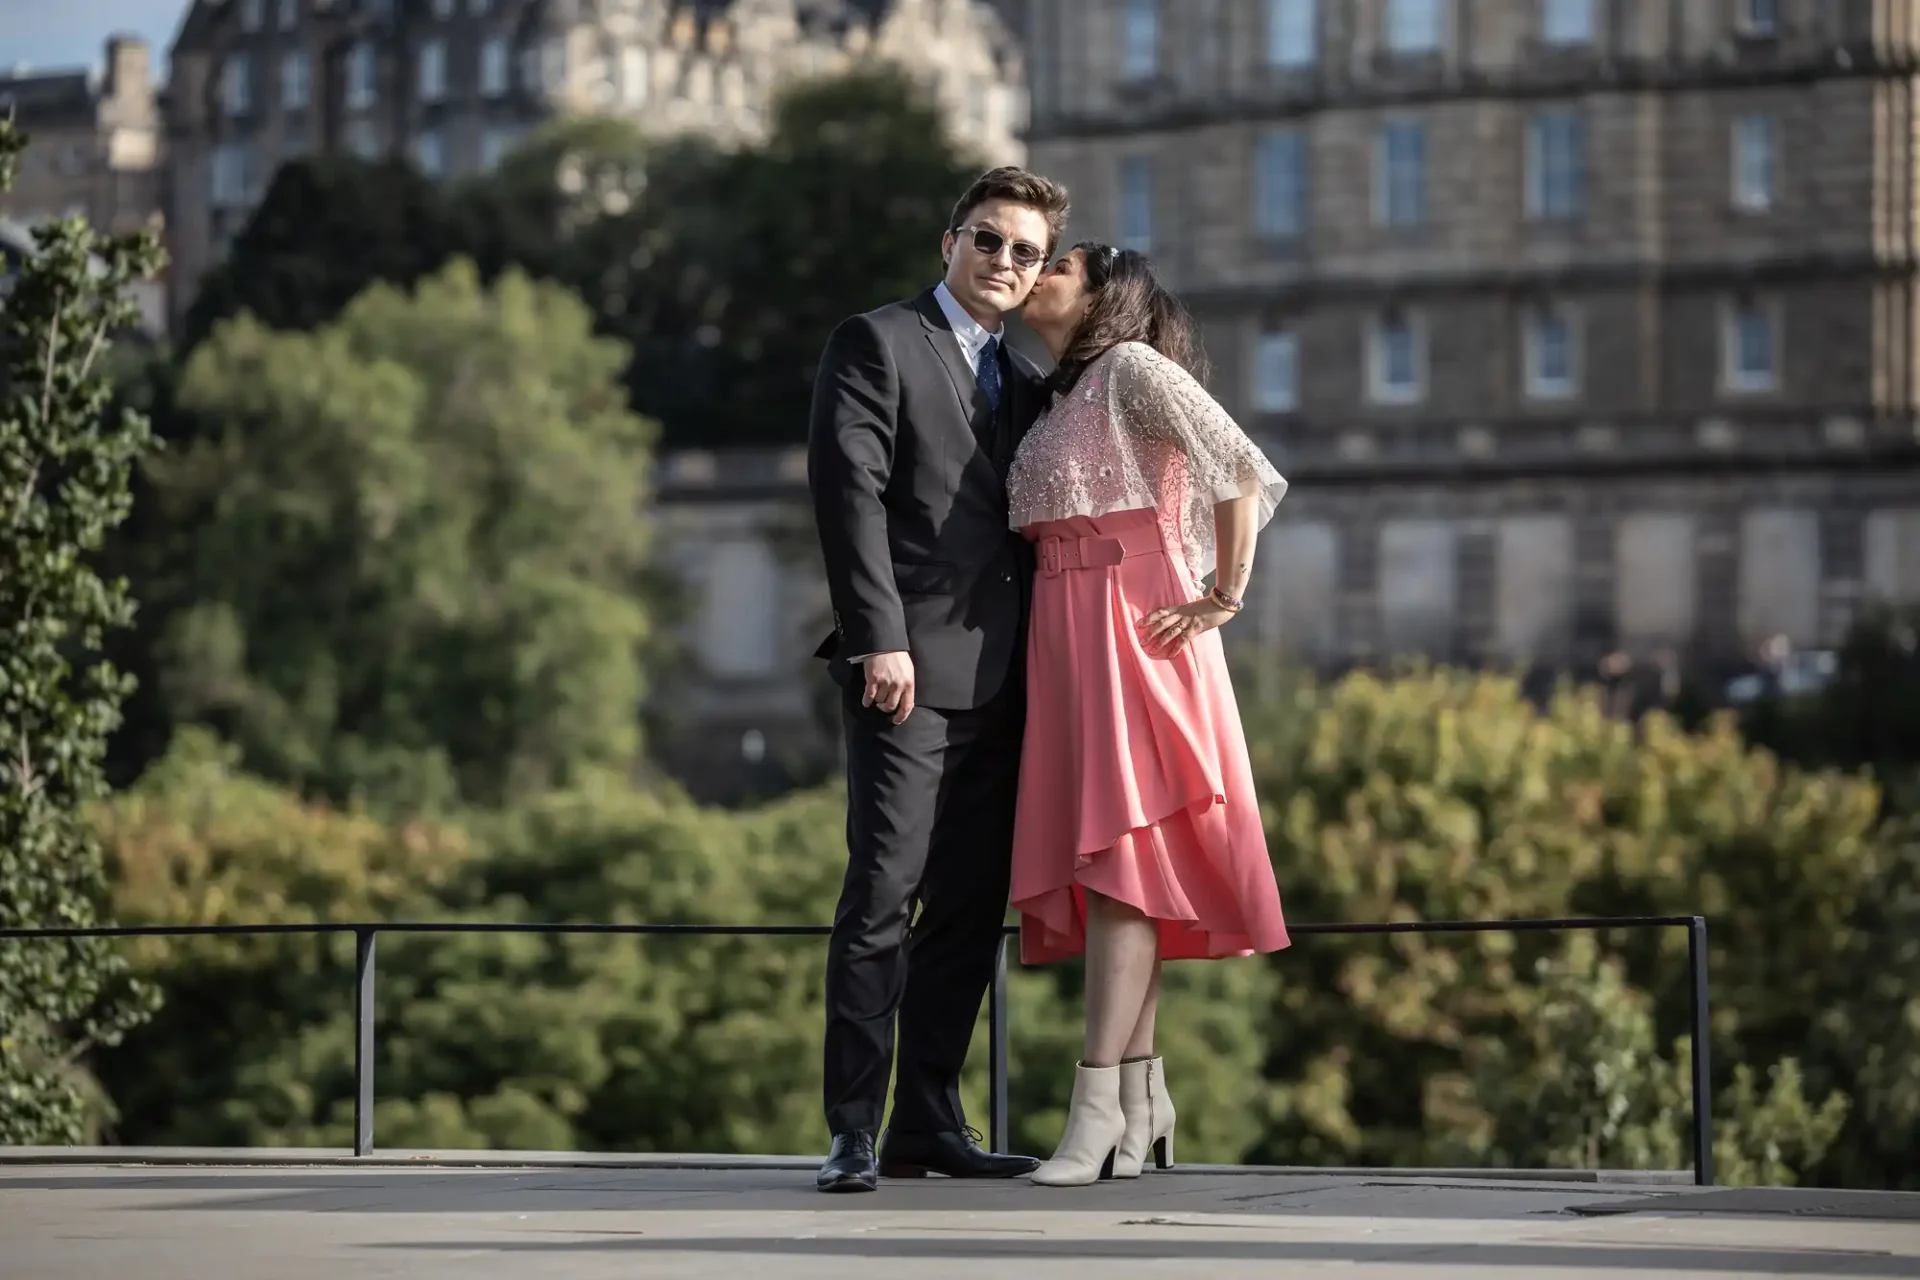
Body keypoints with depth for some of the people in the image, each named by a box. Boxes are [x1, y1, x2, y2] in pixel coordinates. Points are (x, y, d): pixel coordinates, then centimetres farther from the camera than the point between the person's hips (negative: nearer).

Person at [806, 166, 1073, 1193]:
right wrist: (881, 638, -17)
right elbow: (849, 490, -8)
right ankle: (854, 1134, -11)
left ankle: (927, 1124, 10)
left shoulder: (1026, 384, 23)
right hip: (910, 672, -7)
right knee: (883, 894, -12)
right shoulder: (877, 344, 3)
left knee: (972, 908, 5)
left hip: (1001, 682, 7)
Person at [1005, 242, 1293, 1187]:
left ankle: (1097, 1109, -19)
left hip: (1132, 629, -9)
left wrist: (1223, 600, -12)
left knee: (1117, 856, -13)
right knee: (1096, 860, 4)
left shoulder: (1132, 368, -3)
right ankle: (1143, 1106, 6)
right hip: (1065, 637, 9)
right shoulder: (1059, 400, 22)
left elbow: (1248, 475, -12)